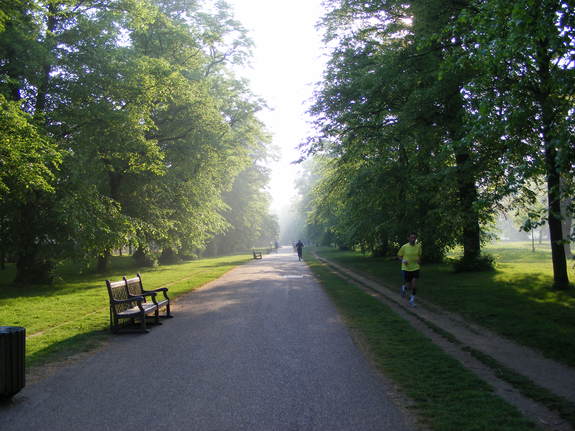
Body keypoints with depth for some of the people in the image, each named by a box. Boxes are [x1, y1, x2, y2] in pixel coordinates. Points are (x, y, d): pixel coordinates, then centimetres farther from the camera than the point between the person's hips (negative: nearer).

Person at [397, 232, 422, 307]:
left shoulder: (418, 246, -2)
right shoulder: (404, 247, -10)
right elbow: (399, 256, 2)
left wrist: (419, 260, -6)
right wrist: (403, 260, -18)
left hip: (415, 268, 2)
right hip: (406, 268, -2)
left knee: (414, 285, -8)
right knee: (409, 287, 2)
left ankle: (412, 300, 11)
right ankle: (404, 287, 39)